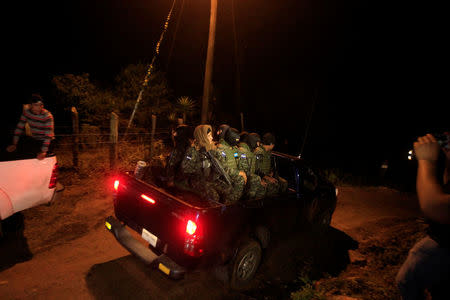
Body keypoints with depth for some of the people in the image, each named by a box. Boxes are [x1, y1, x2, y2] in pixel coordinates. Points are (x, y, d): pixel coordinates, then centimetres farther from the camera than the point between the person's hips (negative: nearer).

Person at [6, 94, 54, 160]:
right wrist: (14, 144, -5)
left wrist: (44, 151, -39)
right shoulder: (26, 111, -7)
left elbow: (48, 135, -30)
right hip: (34, 139, 6)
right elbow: (19, 127, -1)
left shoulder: (47, 116, -23)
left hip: (45, 141, -6)